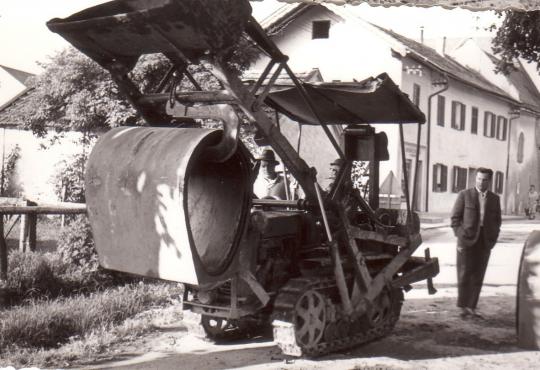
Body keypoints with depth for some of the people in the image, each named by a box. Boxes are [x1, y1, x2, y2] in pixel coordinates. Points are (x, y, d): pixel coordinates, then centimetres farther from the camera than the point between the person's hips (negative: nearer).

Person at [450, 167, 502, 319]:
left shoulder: (495, 198, 10)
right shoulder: (464, 195, 0)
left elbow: (497, 221, 15)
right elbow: (455, 218, -1)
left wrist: (493, 239, 3)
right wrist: (460, 237, -9)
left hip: (485, 242, 3)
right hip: (467, 240, -3)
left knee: (478, 277, 4)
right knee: (465, 274, -4)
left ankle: (471, 308, 10)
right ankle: (463, 307, -1)